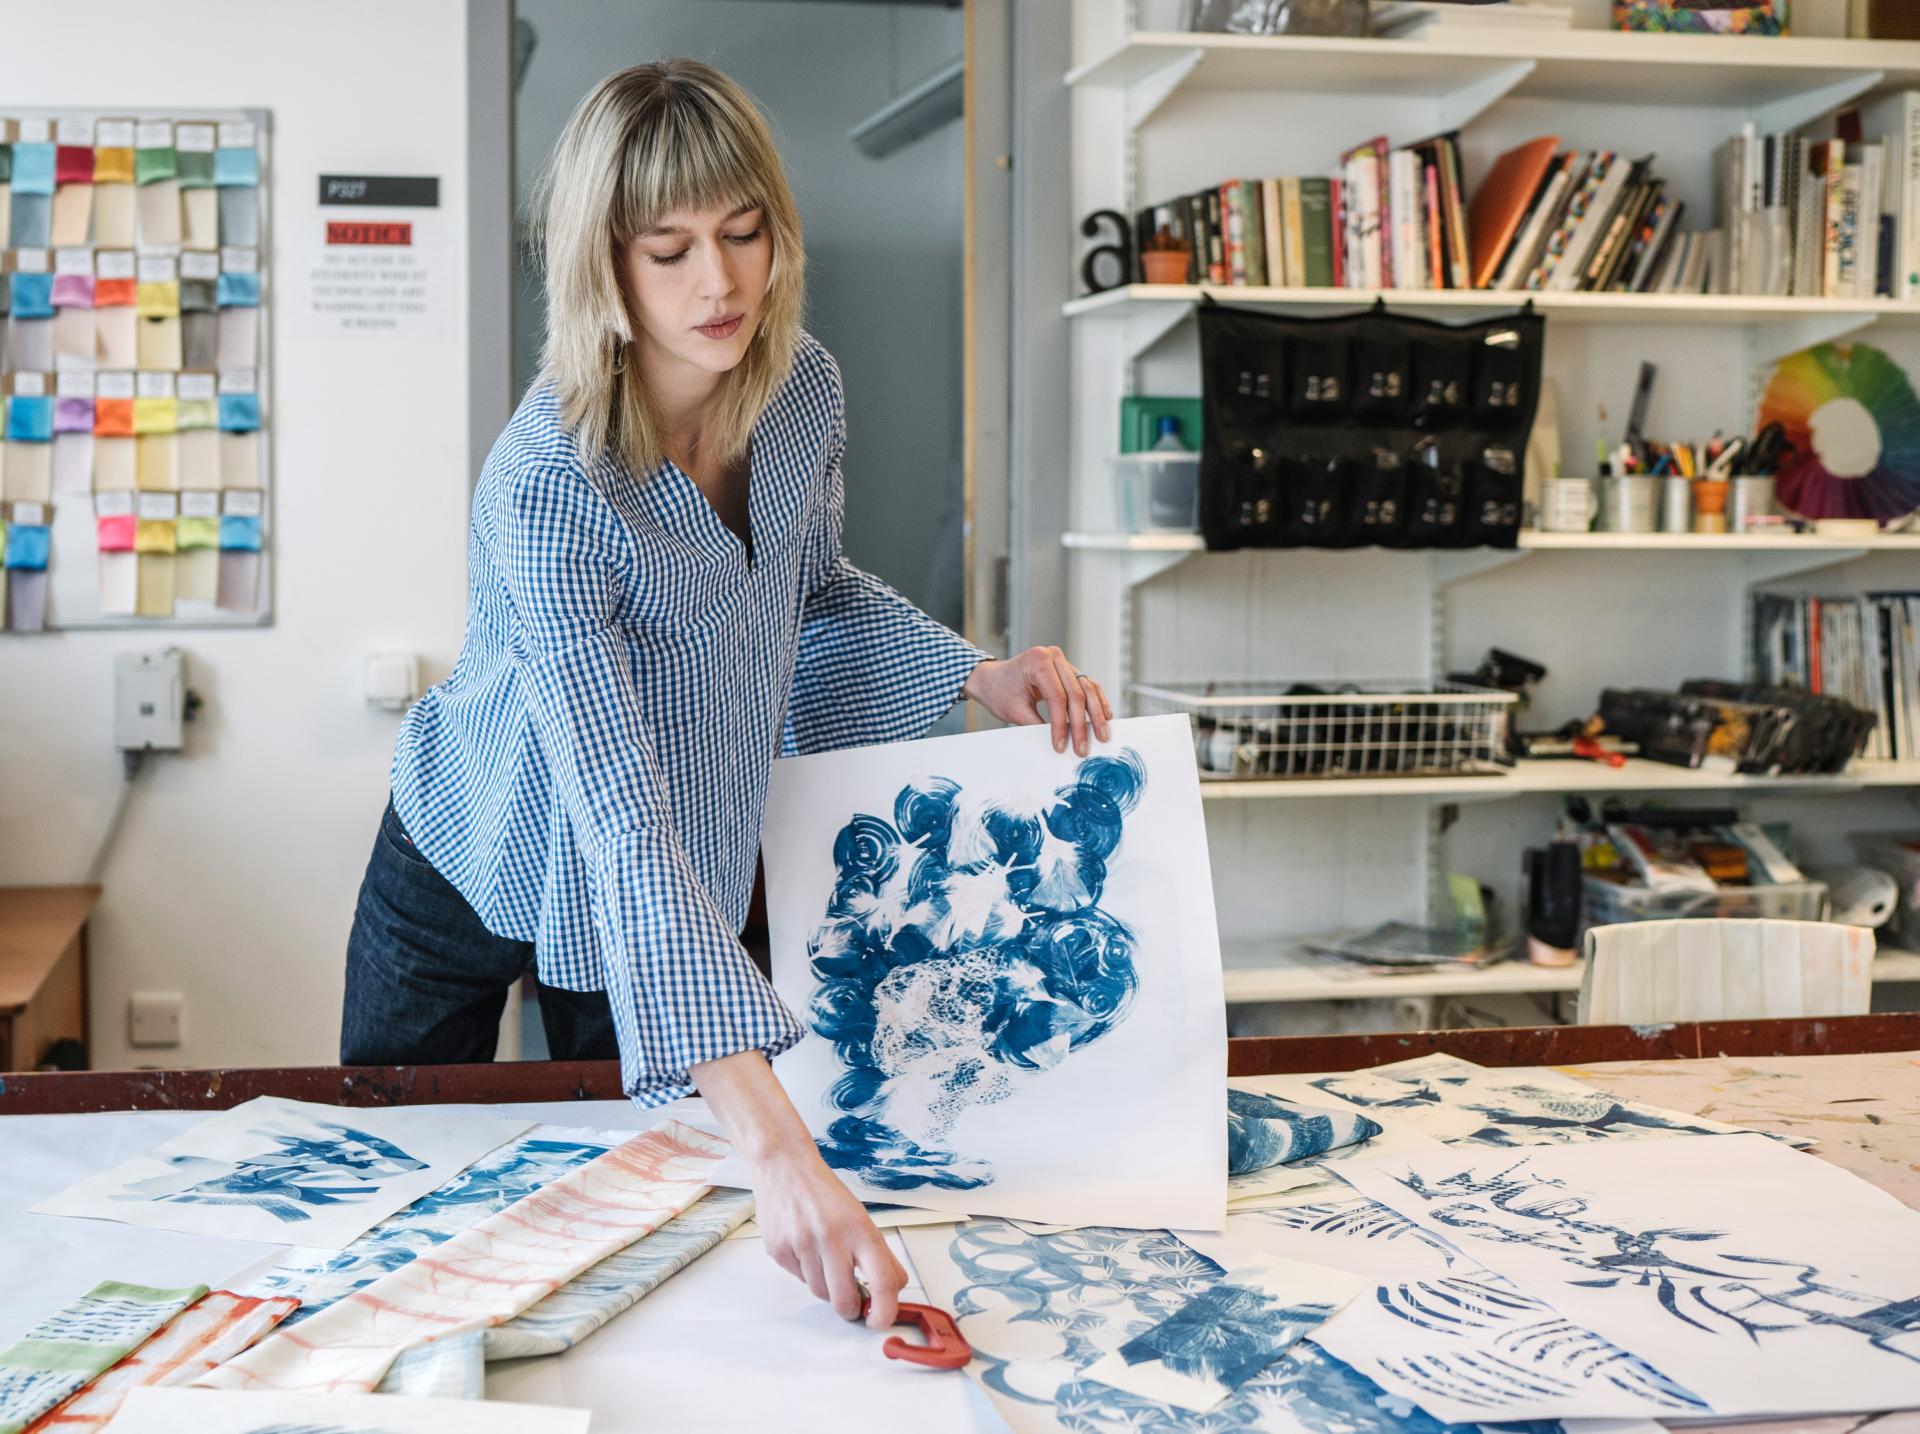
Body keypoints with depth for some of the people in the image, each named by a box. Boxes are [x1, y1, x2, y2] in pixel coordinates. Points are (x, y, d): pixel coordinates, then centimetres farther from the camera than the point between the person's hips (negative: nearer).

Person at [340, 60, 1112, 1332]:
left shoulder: (807, 393, -16)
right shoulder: (546, 488, -36)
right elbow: (622, 826, -44)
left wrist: (981, 677, -13)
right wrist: (775, 1144, -53)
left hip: (700, 876, 5)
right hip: (482, 878, -4)